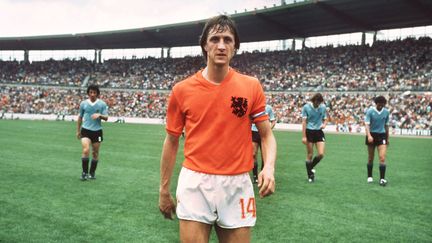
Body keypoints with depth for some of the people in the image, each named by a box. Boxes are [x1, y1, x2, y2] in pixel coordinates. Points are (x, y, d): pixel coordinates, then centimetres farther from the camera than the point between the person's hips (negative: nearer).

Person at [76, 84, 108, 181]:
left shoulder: (102, 104, -1)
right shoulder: (83, 103, 2)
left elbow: (106, 118, -3)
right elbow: (80, 117, 12)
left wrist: (99, 115, -25)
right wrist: (78, 131, 15)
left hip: (97, 131, 1)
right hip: (86, 130, -1)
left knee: (95, 152, 8)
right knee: (86, 150, -17)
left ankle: (92, 172, 24)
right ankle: (84, 172, -5)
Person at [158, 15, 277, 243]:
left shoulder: (252, 86, 0)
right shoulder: (182, 90, -1)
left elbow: (266, 134, 5)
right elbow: (171, 141, 7)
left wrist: (269, 166, -15)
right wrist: (164, 190, 9)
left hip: (237, 185, 1)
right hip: (195, 183, 0)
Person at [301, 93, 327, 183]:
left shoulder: (323, 107, 3)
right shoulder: (306, 107, -6)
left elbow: (325, 119, 16)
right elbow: (304, 121, -7)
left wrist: (324, 124, -9)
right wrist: (304, 136, -11)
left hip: (319, 132, 3)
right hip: (309, 131, -3)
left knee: (321, 154, -7)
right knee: (310, 155, 2)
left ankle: (311, 168, 20)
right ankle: (310, 175, 14)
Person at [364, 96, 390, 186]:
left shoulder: (386, 112, 3)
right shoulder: (370, 111, -8)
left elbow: (386, 125, 13)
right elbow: (367, 124, -15)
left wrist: (387, 138, 17)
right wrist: (369, 135, -30)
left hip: (382, 135, 2)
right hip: (372, 136, -2)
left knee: (382, 158, -11)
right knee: (370, 158, 8)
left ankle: (382, 179, -9)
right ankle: (369, 177, 24)